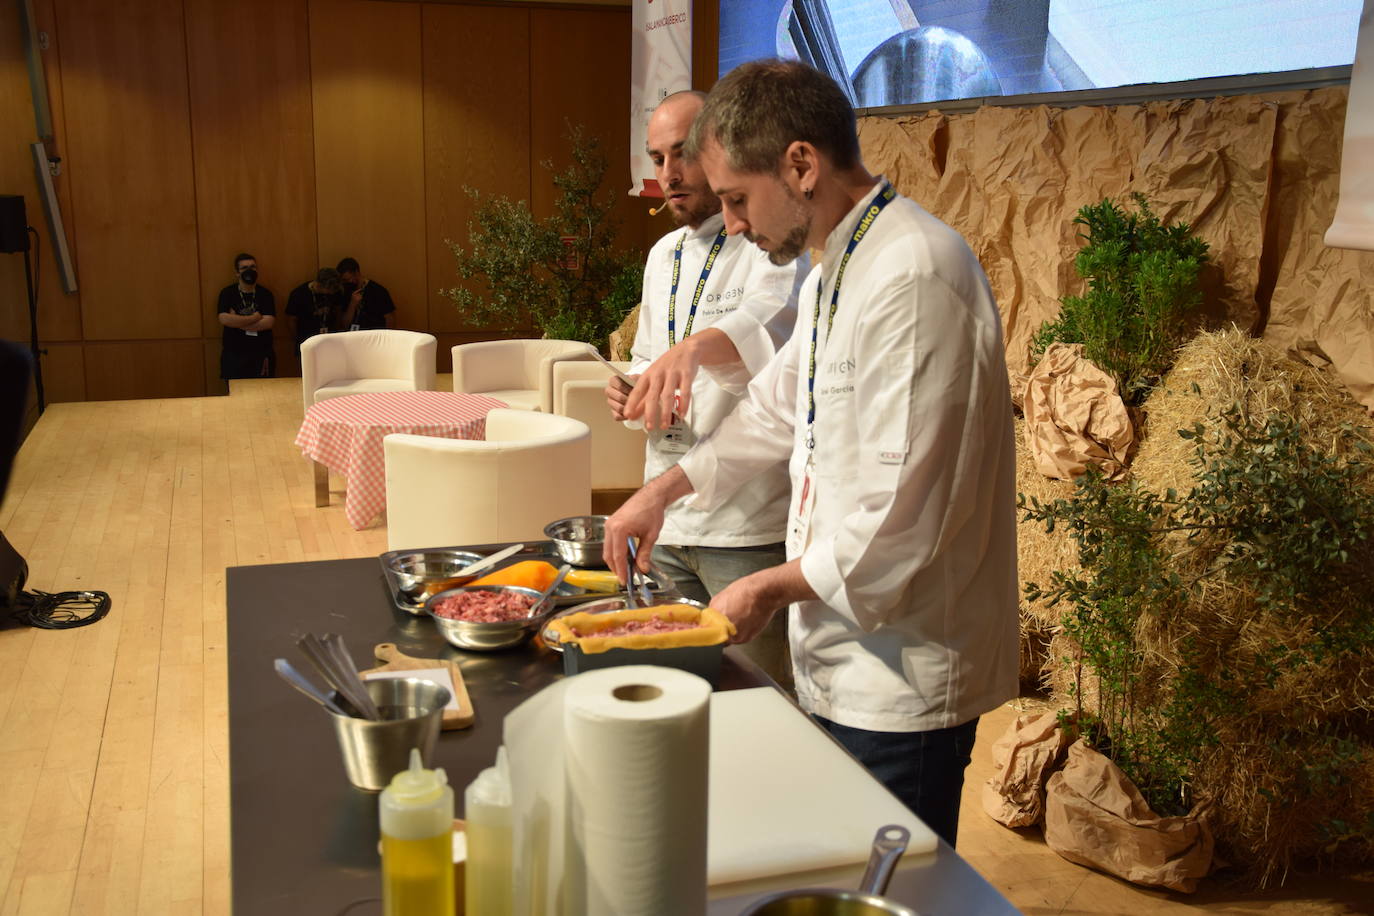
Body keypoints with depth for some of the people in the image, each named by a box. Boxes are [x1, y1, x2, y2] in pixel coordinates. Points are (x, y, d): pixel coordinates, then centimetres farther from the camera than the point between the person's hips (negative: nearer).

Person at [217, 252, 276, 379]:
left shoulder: (265, 294, 3)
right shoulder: (227, 293, 2)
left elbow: (268, 322, -11)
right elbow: (224, 319, -14)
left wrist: (236, 321, -10)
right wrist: (254, 318, -10)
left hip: (261, 356, 1)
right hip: (233, 356, -1)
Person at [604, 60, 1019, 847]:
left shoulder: (915, 274, -24)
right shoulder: (836, 271, 9)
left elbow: (901, 515, -27)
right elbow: (779, 405, 23)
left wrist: (774, 587, -14)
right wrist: (666, 490, 17)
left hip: (902, 685, -9)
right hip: (844, 664, 9)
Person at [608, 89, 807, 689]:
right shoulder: (663, 255, 14)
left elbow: (770, 320, -32)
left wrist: (693, 349, -52)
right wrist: (633, 394, 1)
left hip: (749, 529, -7)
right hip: (667, 519, 7)